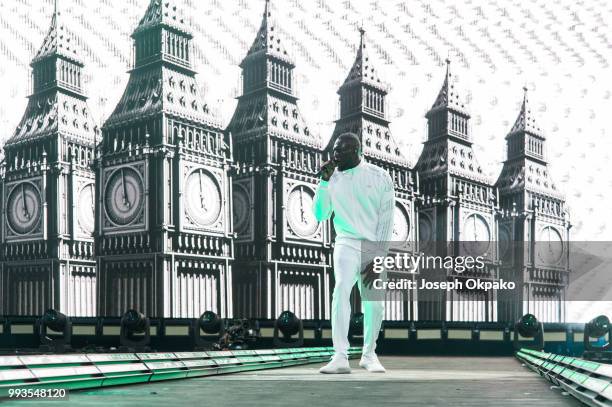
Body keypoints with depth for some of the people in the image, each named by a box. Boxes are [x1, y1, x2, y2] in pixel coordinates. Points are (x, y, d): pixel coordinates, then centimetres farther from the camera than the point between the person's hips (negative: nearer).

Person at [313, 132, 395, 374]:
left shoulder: (379, 177, -1)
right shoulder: (334, 179, 6)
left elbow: (386, 220, -3)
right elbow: (320, 215, 4)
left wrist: (377, 259, -10)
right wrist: (324, 182, -7)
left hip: (374, 247, 0)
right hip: (347, 243, 0)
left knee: (374, 303, -1)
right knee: (342, 288, -23)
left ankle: (369, 354, 23)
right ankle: (340, 357, -25)